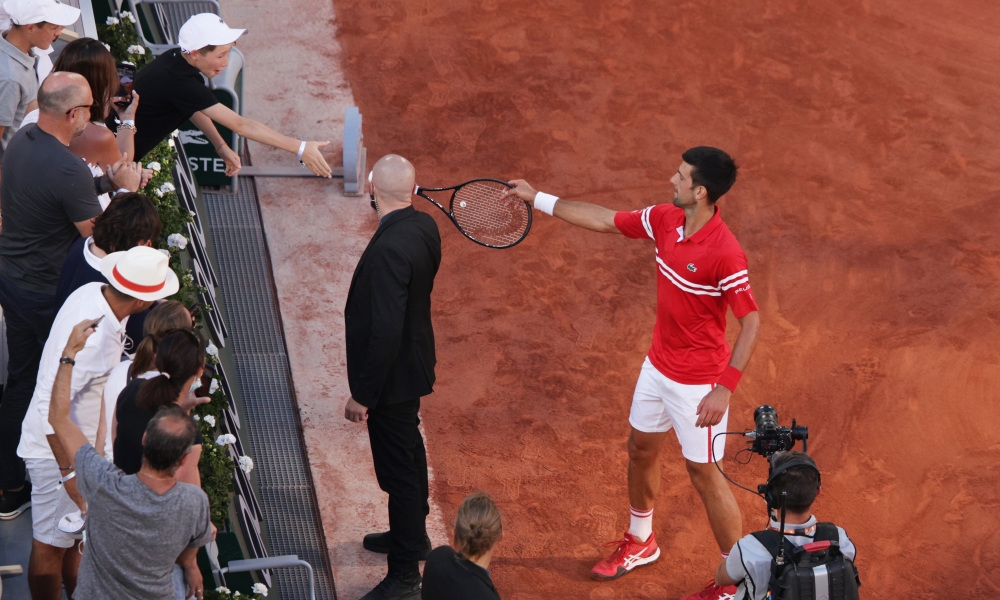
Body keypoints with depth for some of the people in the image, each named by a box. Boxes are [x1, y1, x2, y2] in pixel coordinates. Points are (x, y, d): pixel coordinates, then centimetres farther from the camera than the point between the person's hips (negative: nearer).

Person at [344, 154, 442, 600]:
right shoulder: (424, 227, -5)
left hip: (393, 375, -9)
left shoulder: (389, 250, -31)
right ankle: (412, 535, 47)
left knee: (398, 470, 2)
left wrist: (362, 394, -22)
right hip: (415, 361, 9)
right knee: (408, 451, 26)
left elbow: (385, 332, -30)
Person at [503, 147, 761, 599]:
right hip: (658, 366, 8)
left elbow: (750, 321, -24)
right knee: (641, 448, 23)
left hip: (697, 383, -8)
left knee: (703, 473, 1)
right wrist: (537, 199, 9)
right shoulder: (665, 220, -6)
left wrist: (724, 389, -28)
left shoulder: (724, 253, -29)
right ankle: (640, 542, 47)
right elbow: (605, 220, 7)